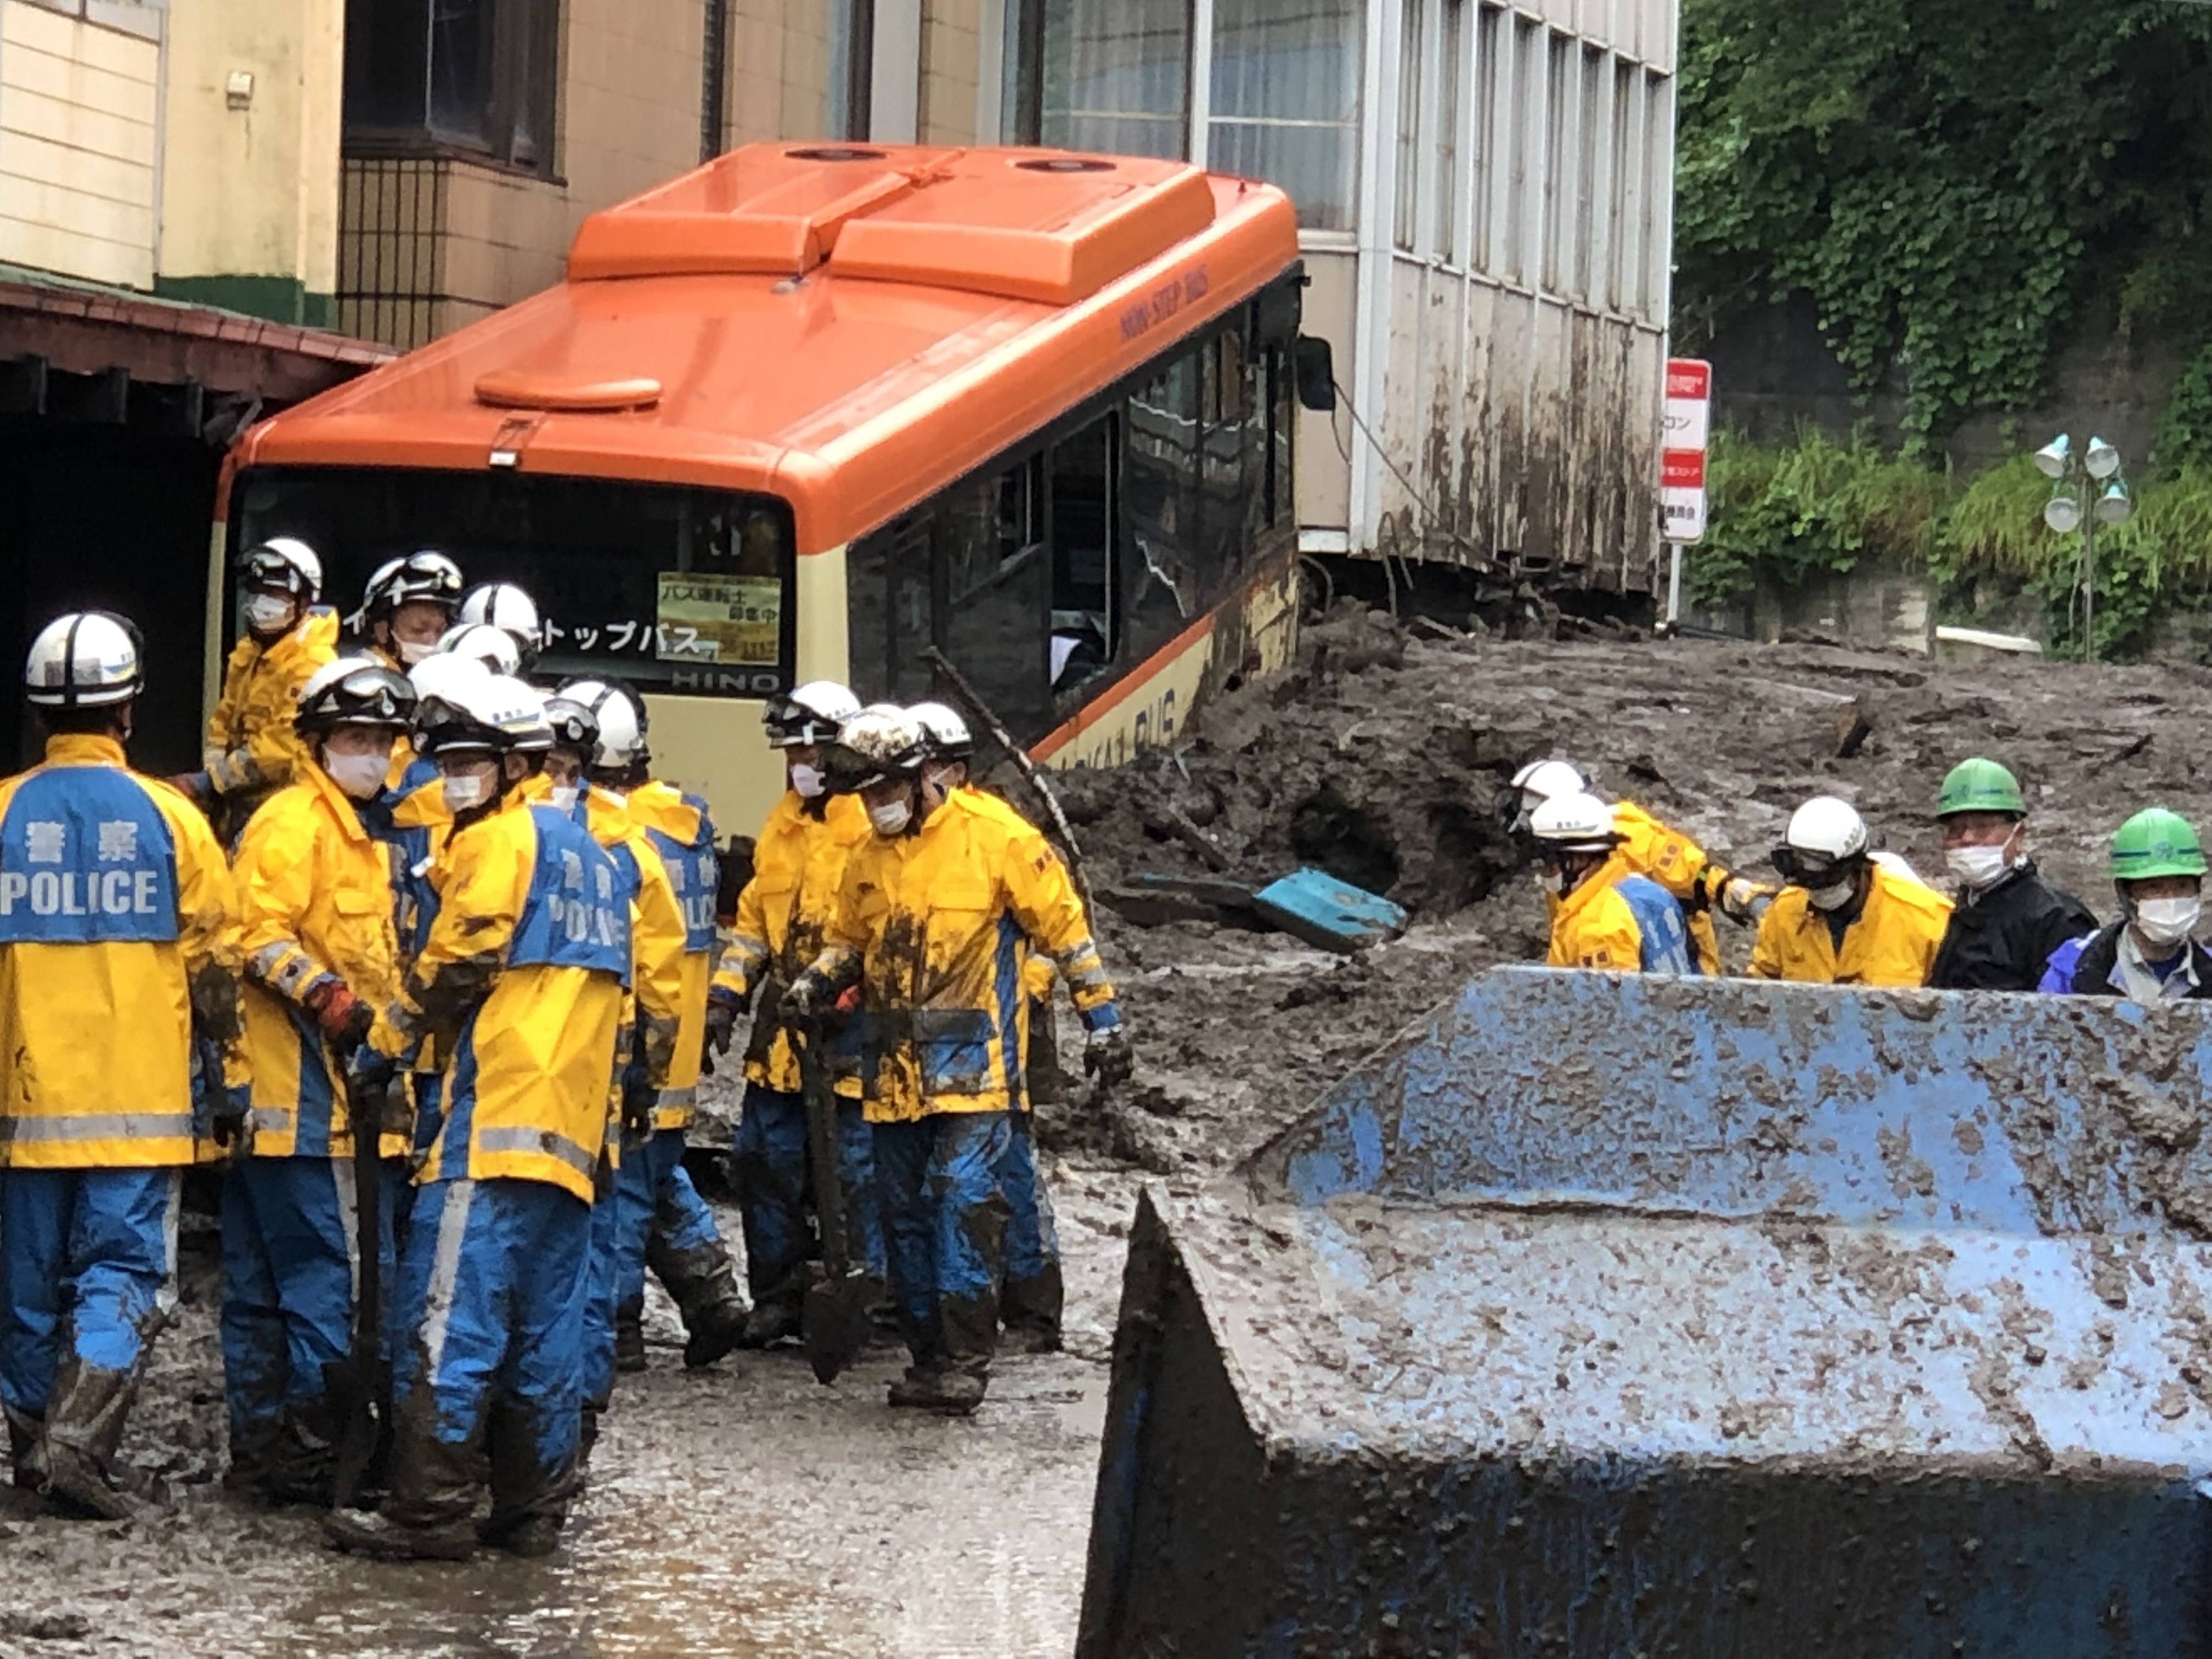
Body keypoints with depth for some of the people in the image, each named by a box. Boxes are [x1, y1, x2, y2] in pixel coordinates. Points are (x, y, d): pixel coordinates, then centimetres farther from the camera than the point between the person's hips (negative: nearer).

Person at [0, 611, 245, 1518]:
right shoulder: (168, 816, -3)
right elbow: (215, 964, 1)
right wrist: (226, 1083, 9)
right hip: (141, 1100, -2)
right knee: (123, 1271, -1)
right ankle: (77, 1438, -17)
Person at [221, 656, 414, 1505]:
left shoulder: (354, 831, 22)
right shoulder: (295, 820, -10)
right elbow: (260, 933, -21)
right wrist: (329, 1000, -27)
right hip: (296, 1086, -10)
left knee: (261, 1275, 12)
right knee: (323, 1265, -9)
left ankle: (259, 1444, 17)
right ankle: (312, 1447, -7)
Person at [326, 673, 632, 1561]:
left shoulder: (498, 839, -4)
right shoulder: (593, 854, 23)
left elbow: (459, 961, -9)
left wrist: (387, 1040, 4)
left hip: (499, 1111, -9)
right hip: (575, 1120, 9)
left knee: (451, 1314, -9)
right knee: (546, 1327, 10)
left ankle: (431, 1508, -11)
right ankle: (534, 1509, 11)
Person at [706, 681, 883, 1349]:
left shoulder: (873, 824, -8)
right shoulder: (782, 825, 17)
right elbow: (754, 919, 22)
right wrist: (727, 992, 13)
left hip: (849, 1027, -8)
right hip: (782, 1032, 8)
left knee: (856, 1169, -2)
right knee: (766, 1160, 10)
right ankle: (778, 1294, 20)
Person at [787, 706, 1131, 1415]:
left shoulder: (993, 837, -6)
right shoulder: (868, 858, 11)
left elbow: (1062, 924, -2)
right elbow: (847, 941, 24)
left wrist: (1102, 1016, -2)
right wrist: (817, 982, 2)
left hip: (972, 1062, -6)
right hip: (895, 1067, 6)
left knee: (964, 1197, -16)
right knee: (905, 1210, 8)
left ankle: (965, 1360, -13)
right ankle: (928, 1353, 16)